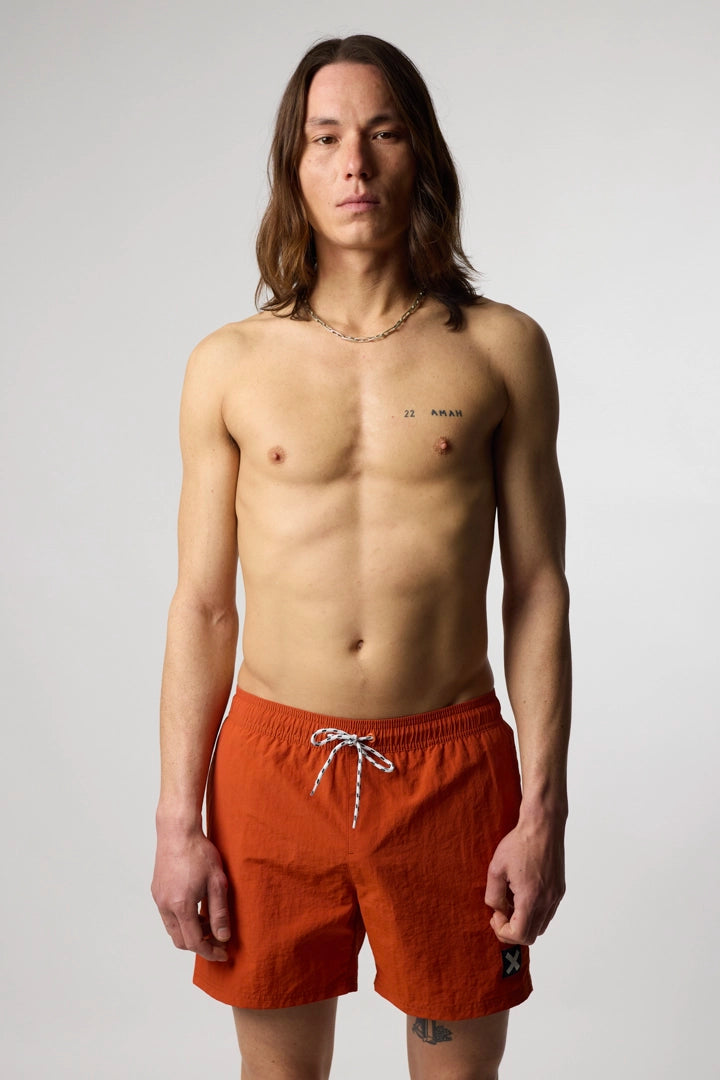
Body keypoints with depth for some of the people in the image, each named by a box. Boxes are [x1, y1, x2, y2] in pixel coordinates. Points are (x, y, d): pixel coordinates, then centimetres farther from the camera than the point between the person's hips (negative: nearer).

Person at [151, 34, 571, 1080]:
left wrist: (544, 808, -3)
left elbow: (536, 587, 1)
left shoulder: (501, 348, 1)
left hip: (451, 767, 0)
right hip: (274, 761, 1)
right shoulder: (230, 365, 2)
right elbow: (202, 607, 3)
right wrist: (177, 823, 1)